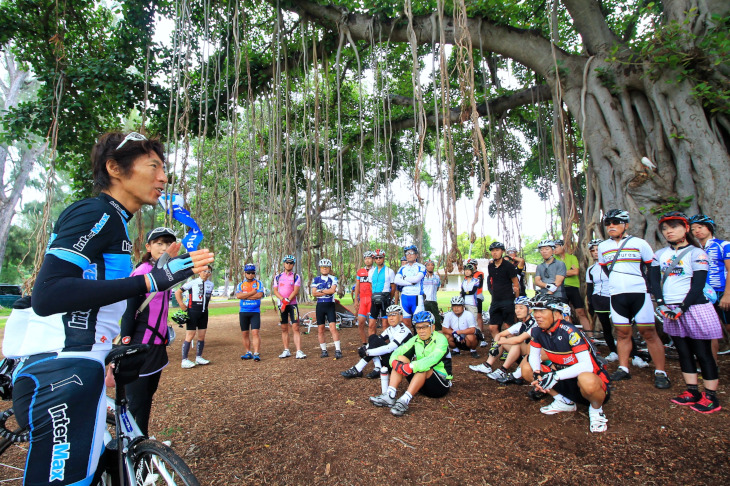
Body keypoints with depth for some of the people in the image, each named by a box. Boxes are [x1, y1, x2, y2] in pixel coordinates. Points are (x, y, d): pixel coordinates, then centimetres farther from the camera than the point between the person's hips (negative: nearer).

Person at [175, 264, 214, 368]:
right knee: (190, 336, -6)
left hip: (204, 312, 6)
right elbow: (177, 292, -4)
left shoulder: (211, 284, 8)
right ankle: (184, 360, 2)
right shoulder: (192, 283, -8)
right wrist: (182, 305, -7)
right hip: (192, 312, -6)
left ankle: (198, 357, 21)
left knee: (202, 336, 9)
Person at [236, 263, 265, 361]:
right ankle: (248, 352, 20)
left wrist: (245, 296, -10)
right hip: (243, 312, 3)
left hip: (255, 312, -3)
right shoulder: (240, 284, 9)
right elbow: (238, 295, -10)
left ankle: (256, 353, -8)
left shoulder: (258, 283, 3)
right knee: (245, 333, 9)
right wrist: (252, 293, -12)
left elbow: (259, 295, -14)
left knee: (255, 332, -10)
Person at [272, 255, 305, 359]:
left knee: (296, 328, -9)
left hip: (292, 304, -3)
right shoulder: (278, 277, 10)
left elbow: (296, 291, -8)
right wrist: (283, 299, -14)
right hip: (281, 304, 3)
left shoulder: (296, 276, 1)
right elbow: (275, 290, 2)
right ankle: (286, 351, 17)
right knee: (284, 329, 8)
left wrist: (287, 301, -18)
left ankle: (299, 351, -12)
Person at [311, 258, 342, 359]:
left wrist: (320, 291, -9)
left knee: (333, 328, -11)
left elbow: (332, 290, -15)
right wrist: (327, 292, -12)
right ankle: (324, 350, 16)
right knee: (320, 329, 5)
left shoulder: (333, 278, 1)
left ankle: (338, 350, -8)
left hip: (330, 305, -3)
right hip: (320, 306, 3)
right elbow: (314, 293, -5)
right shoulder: (316, 279, 7)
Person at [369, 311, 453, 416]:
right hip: (421, 384, 6)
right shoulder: (416, 340, 2)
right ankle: (389, 396, -25)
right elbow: (397, 352, -8)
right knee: (401, 358, -13)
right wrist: (394, 362, -30)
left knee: (423, 367, -34)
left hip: (442, 383, -5)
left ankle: (404, 401, -41)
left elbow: (433, 359, -34)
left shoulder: (440, 339, -15)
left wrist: (411, 367, -43)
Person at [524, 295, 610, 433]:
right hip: (565, 381, 6)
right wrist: (537, 373, -21)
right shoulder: (537, 331, -8)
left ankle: (596, 409, -3)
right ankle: (564, 402, 11)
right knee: (527, 369, -6)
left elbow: (587, 365, -33)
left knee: (587, 380, -40)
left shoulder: (570, 332, -27)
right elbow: (534, 355, 1)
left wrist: (556, 376, -40)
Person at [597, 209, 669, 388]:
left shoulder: (639, 243, 0)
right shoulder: (603, 246, 9)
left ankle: (660, 372, 8)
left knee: (649, 333, -1)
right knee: (622, 334, 8)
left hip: (639, 294, -3)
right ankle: (623, 369, 15)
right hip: (616, 296, 3)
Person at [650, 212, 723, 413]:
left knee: (703, 354, 2)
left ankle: (711, 397, 12)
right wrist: (662, 305, -10)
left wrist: (681, 308, -17)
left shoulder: (696, 253, -5)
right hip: (671, 312, 5)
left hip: (694, 308, -5)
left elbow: (698, 285, -11)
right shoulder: (660, 254, 9)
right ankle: (692, 392, 21)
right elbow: (654, 281, 3)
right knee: (683, 352, 11)